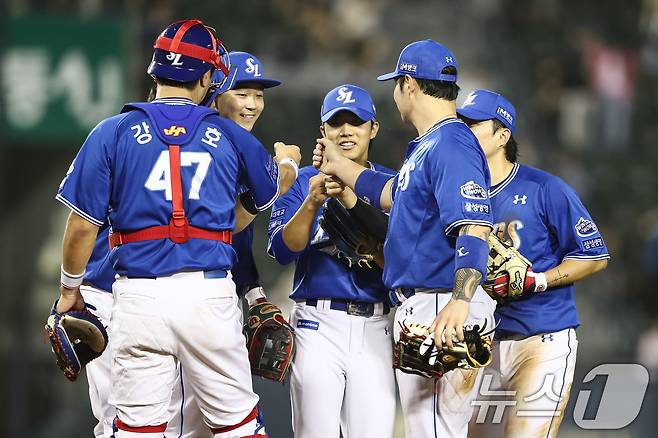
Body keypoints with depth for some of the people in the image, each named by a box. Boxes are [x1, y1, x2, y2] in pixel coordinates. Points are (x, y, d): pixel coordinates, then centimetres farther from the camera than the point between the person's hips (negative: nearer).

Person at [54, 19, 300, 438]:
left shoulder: (113, 132, 3)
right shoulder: (230, 136, 8)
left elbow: (83, 225, 1)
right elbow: (272, 189, 28)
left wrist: (70, 288, 17)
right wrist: (288, 161, 52)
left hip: (139, 297, 0)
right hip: (211, 294, 0)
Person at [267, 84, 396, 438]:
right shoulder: (303, 182, 7)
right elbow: (282, 250, -6)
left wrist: (350, 201, -20)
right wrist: (312, 203, -22)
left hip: (374, 328, 1)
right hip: (318, 325, -1)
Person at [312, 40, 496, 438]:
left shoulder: (451, 145, -15)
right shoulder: (427, 146, 19)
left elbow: (474, 227, -26)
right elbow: (394, 194, 38)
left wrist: (459, 302, -38)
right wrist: (339, 166, 49)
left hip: (443, 311, -11)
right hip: (419, 311, 11)